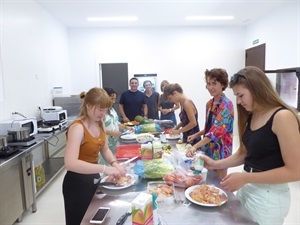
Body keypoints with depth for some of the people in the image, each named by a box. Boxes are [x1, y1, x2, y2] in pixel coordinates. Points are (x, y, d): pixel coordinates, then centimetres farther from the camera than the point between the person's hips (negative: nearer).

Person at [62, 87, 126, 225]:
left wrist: (114, 163, -9)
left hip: (93, 179, 8)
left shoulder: (99, 123, -1)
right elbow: (70, 163, -37)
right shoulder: (78, 128, -26)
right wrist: (104, 169, -39)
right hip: (77, 183, -8)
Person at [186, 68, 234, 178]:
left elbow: (217, 131, -28)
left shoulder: (226, 104, -18)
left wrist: (195, 146, -33)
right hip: (209, 148, 7)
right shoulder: (209, 103, 6)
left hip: (220, 149, -7)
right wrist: (196, 135, 5)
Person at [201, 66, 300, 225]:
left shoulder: (283, 116, -19)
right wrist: (216, 164, -4)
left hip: (269, 195, -7)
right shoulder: (250, 117, 4)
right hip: (246, 188, 7)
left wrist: (245, 178, -23)